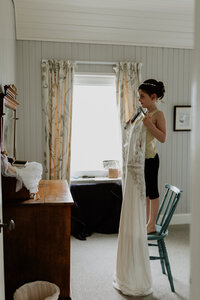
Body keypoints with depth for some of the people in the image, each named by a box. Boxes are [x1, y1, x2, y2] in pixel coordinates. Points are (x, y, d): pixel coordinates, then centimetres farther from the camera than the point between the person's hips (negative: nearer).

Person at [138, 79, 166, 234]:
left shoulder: (158, 114, -11)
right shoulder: (144, 113, 12)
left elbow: (163, 138, -19)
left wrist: (150, 125, -27)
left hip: (151, 158, -8)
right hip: (141, 157, 8)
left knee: (152, 191, 2)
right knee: (145, 191, 15)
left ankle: (152, 225, 15)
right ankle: (146, 221, 28)